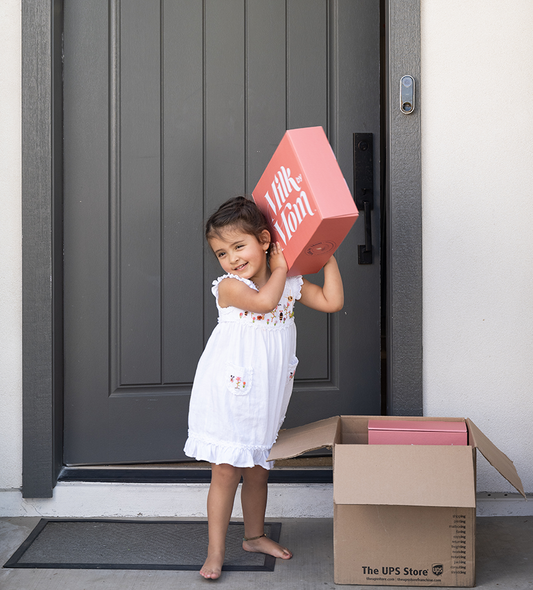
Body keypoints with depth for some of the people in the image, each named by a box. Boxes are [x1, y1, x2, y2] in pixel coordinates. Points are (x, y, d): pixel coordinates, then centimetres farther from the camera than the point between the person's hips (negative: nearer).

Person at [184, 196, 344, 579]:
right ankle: (215, 552, 7)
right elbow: (264, 301, -29)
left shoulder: (290, 284, 3)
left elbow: (332, 302, 1)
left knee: (257, 470, 18)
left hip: (266, 400, 5)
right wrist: (279, 269, -14)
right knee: (226, 471, -2)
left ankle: (254, 536, 37)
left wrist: (328, 257, 0)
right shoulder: (229, 286, -13)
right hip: (229, 395, -5)